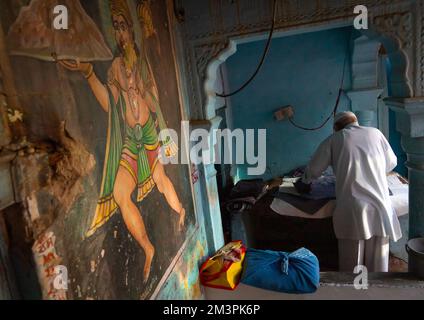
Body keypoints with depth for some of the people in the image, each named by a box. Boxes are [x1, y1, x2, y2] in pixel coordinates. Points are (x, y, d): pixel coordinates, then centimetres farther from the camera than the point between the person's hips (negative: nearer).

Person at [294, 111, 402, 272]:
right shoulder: (375, 133, 13)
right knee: (378, 264, 12)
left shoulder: (334, 139, 6)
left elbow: (313, 169, 9)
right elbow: (391, 163, 24)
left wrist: (304, 182, 29)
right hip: (380, 208, 3)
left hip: (352, 211, -2)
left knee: (351, 264, 8)